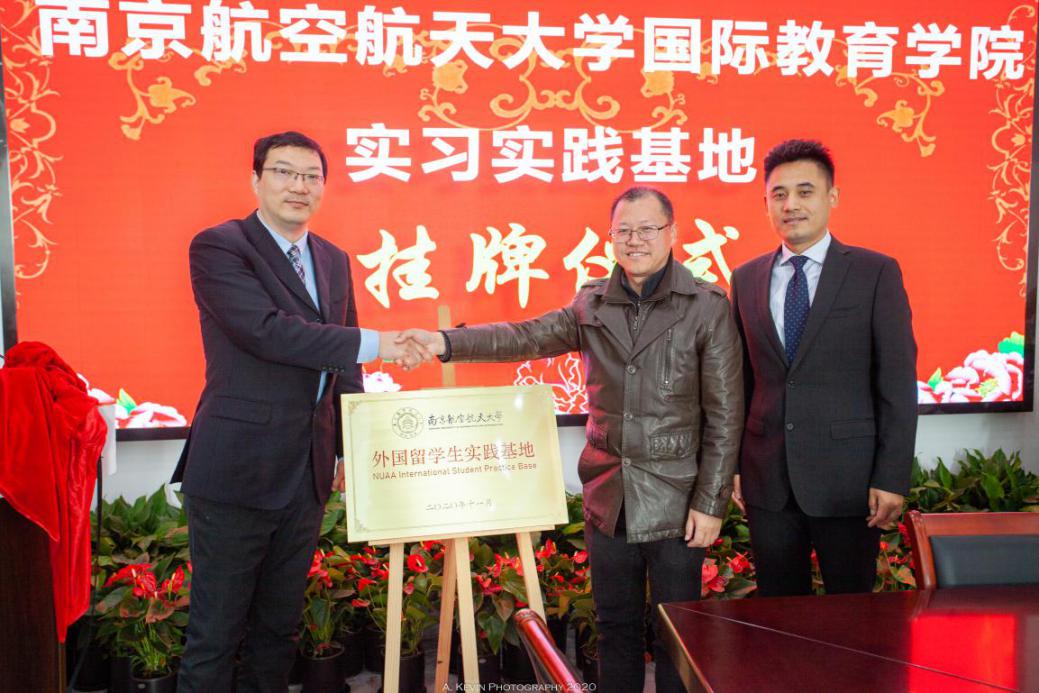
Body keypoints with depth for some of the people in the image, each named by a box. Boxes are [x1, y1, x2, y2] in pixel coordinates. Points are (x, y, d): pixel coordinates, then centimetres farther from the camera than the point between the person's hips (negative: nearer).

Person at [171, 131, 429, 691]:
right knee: (216, 631, 5)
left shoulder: (334, 260, 12)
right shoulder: (218, 246, -8)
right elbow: (266, 330, -22)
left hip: (307, 473, 6)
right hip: (235, 471, -6)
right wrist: (373, 344, -22)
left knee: (278, 625, 17)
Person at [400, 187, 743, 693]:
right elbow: (526, 337, -3)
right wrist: (445, 342, -16)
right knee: (616, 629, 17)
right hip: (608, 498, 4)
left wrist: (710, 502, -9)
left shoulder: (708, 306, -6)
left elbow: (725, 414, -7)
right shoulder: (592, 304, 6)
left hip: (675, 503, -3)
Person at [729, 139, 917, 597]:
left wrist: (892, 476, -9)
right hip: (767, 478, 3)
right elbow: (740, 380, 8)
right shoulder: (746, 279, 7)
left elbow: (898, 381, -5)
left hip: (848, 478, -3)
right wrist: (735, 464, 6)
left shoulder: (876, 272, -3)